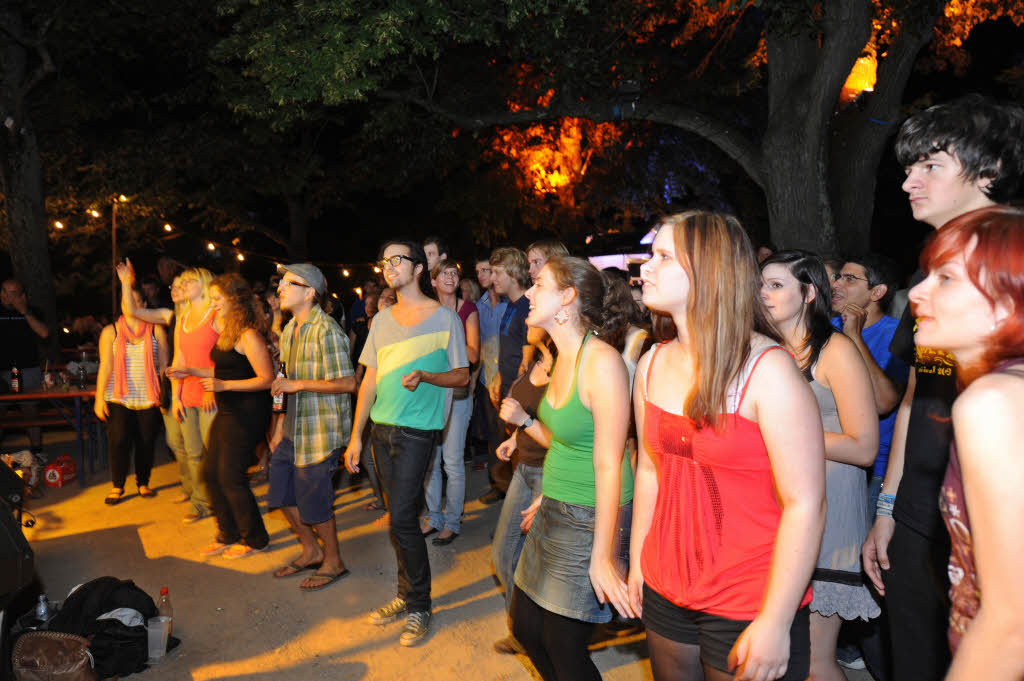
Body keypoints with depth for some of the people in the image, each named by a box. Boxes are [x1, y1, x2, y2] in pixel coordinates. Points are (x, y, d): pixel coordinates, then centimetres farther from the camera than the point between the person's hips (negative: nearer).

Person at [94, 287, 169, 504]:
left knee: (146, 442, 4)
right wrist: (99, 398, -3)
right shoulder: (110, 332, 5)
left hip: (148, 398, 0)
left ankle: (143, 483, 22)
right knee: (119, 442, -4)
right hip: (118, 399, 0)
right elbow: (105, 367, 2)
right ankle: (118, 486, 12)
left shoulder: (156, 330, 4)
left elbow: (163, 365, 5)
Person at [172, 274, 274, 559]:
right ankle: (228, 535, 28)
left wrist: (223, 385, -24)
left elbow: (266, 379, -20)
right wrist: (191, 372, 15)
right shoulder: (226, 330, 12)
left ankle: (254, 539, 16)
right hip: (227, 412, 10)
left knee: (230, 477, -3)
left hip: (247, 414, -10)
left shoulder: (249, 335, -17)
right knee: (210, 472, 13)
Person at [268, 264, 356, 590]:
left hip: (319, 431, -9)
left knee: (314, 501, 1)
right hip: (293, 429, 9)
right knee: (282, 494, 16)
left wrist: (299, 384, -22)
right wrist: (279, 426, 17)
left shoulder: (326, 331, -17)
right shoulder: (289, 331, 12)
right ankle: (311, 551, 35)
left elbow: (348, 383, -22)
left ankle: (333, 562, 22)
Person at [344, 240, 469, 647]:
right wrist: (356, 435, 9)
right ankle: (407, 595, 27)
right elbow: (370, 380, 12)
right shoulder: (382, 319, 11)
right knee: (399, 515, 13)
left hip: (417, 430, -6)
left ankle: (418, 607, 9)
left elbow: (462, 376, -2)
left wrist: (424, 376, -21)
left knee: (401, 517, -8)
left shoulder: (444, 317, -5)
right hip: (381, 429, 6)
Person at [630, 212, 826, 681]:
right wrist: (636, 562, 10)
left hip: (749, 608, -5)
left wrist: (775, 624, -18)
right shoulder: (652, 365, 1)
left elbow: (805, 505, -18)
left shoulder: (768, 370, -17)